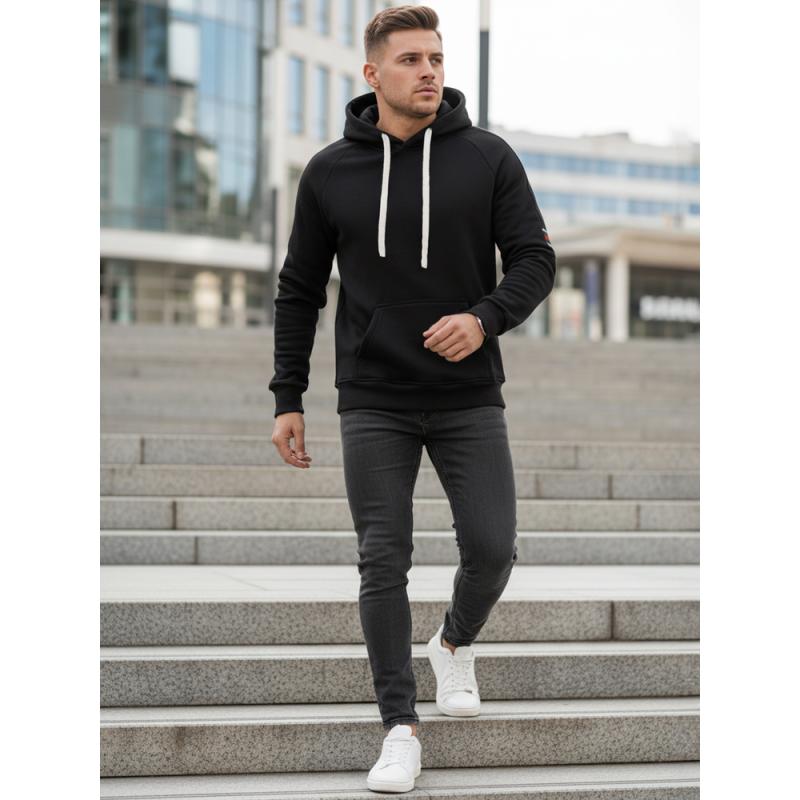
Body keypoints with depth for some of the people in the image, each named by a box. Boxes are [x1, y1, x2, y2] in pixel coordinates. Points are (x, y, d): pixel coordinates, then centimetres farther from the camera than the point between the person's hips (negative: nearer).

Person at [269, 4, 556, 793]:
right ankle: (400, 729, 8)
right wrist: (288, 400, 5)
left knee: (491, 548, -3)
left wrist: (485, 318, -22)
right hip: (373, 403, 0)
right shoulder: (329, 172, 1)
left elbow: (535, 259, -2)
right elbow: (299, 291, 8)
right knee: (383, 562, -2)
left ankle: (455, 643, 31)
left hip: (470, 400, 0)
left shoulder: (487, 157, -1)